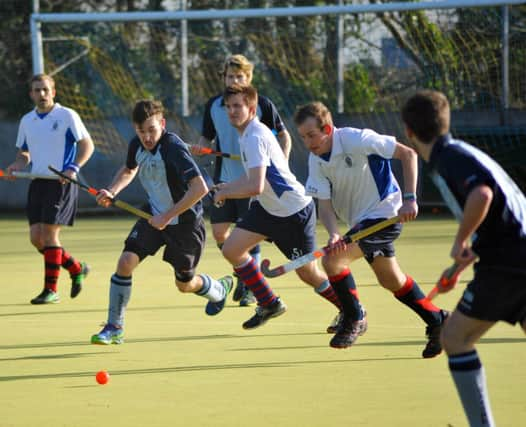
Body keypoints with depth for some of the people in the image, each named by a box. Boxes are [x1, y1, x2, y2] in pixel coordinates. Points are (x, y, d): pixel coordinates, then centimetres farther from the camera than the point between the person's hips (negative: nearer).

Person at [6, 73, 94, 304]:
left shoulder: (67, 116, -5)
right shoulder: (27, 121, 12)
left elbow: (87, 145, -4)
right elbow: (24, 153, 21)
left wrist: (73, 168, -19)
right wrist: (17, 165, -2)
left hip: (61, 183, -6)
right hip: (38, 182, 6)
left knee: (49, 234, -11)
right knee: (36, 237, 1)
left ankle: (51, 290, -3)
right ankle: (76, 268, 22)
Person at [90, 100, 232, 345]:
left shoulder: (173, 148, -29)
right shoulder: (137, 145, -7)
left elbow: (200, 188, -35)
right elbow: (129, 170, 17)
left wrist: (167, 216, -32)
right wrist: (111, 192, -3)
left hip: (185, 221, -5)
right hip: (155, 215, 5)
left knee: (185, 284, 11)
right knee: (126, 261, -14)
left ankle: (220, 290, 46)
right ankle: (114, 327, -5)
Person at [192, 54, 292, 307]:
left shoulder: (262, 105, -6)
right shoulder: (213, 106, 4)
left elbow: (284, 137, 1)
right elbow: (207, 137, 14)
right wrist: (201, 147, -10)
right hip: (224, 179, 4)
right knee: (219, 232, 2)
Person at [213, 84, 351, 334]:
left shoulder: (255, 137, -25)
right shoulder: (247, 133, 6)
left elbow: (255, 187, -33)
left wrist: (224, 193, -17)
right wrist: (228, 186, 9)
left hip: (294, 210, -9)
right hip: (267, 208, 9)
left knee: (308, 273, -1)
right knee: (231, 249, -2)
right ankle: (269, 304, 9)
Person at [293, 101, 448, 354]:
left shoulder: (357, 140, -22)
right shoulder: (316, 161, -3)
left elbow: (407, 154, -18)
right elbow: (324, 204, -7)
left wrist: (409, 199, -24)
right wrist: (333, 234, -27)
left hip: (384, 212, -8)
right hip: (359, 220, 8)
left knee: (332, 260, -21)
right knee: (391, 280, 19)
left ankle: (354, 319, -3)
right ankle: (436, 321, 35)